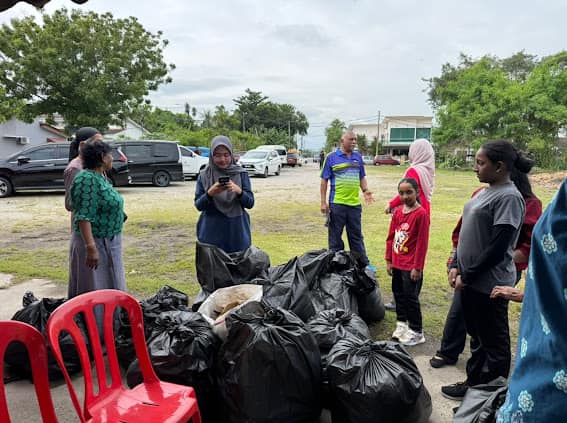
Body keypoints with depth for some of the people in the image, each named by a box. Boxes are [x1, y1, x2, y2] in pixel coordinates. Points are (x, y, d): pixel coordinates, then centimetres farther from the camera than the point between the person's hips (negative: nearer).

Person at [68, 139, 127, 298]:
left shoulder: (100, 177, 10)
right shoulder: (87, 179, -17)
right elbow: (83, 217, -24)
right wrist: (91, 247, -29)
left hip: (108, 243, 9)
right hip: (95, 244, -9)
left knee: (111, 290, 16)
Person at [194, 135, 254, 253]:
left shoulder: (241, 174, 0)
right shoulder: (204, 175, 1)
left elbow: (250, 203, -3)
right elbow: (198, 205, 0)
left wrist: (239, 191, -21)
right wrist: (210, 193, -18)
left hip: (237, 230, 0)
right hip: (212, 231, 0)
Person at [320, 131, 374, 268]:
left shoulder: (358, 157, 12)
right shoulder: (332, 157, -1)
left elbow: (362, 177, 19)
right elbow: (324, 180, -1)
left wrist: (365, 191, -1)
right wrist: (323, 202, -7)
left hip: (355, 203, 4)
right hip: (337, 203, -4)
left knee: (356, 235, 14)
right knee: (335, 236, 5)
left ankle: (363, 264, 23)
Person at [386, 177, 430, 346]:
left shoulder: (421, 214, -15)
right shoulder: (398, 212, 5)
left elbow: (422, 243, -15)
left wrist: (417, 267, -14)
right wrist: (389, 260, 9)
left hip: (411, 267, -7)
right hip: (397, 264, 7)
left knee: (411, 298, 3)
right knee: (398, 294, 18)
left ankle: (416, 332, 19)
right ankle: (402, 324, 35)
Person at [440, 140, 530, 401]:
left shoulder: (509, 197, -18)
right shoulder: (485, 192, 10)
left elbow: (497, 248, -21)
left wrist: (467, 276, -14)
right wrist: (456, 266, 5)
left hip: (489, 284, -9)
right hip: (471, 281, 9)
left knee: (493, 341, 9)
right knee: (476, 336, 21)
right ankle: (474, 382, 37)